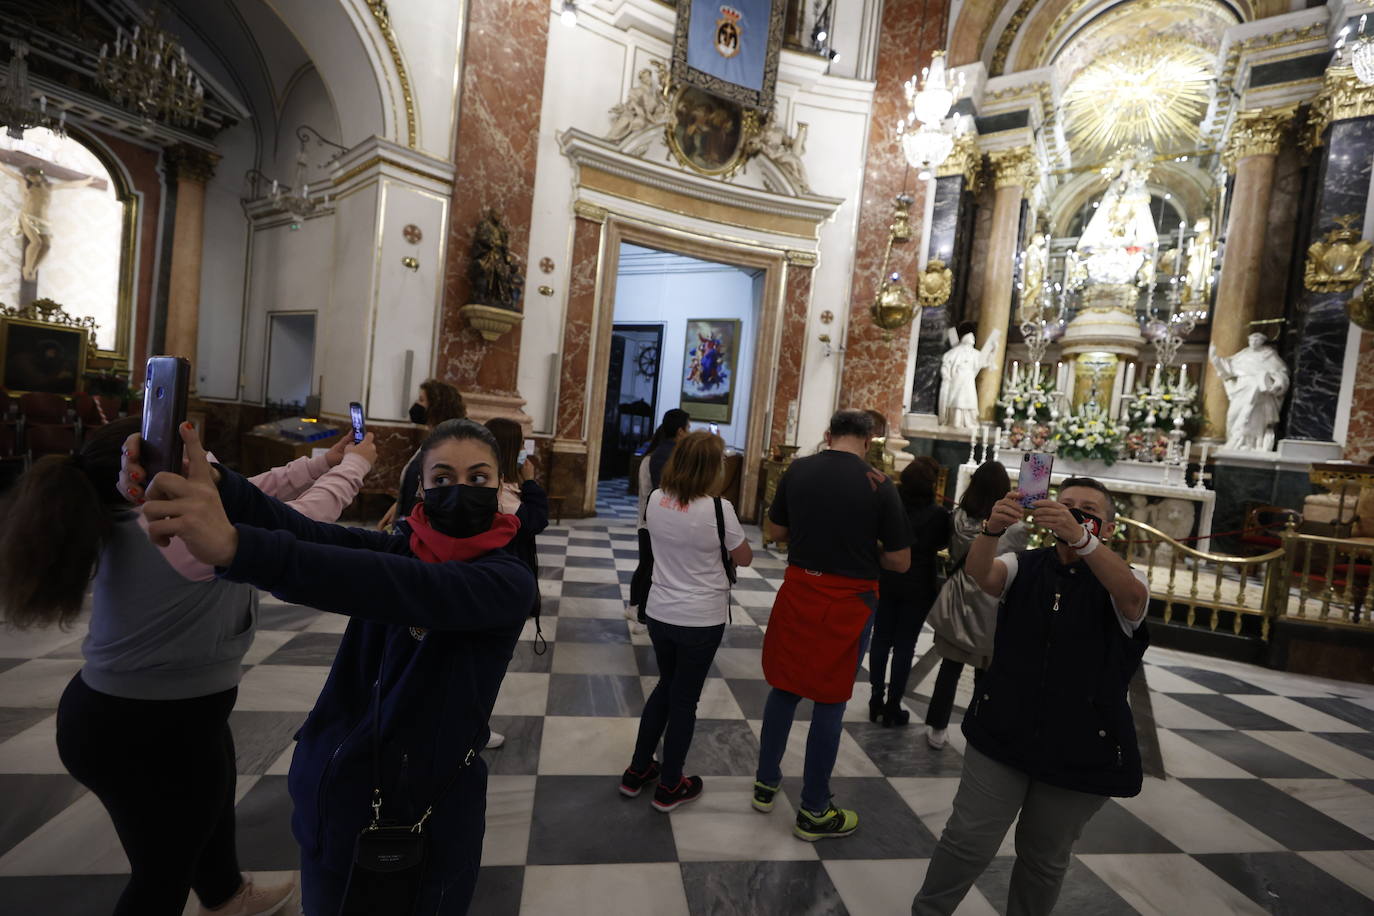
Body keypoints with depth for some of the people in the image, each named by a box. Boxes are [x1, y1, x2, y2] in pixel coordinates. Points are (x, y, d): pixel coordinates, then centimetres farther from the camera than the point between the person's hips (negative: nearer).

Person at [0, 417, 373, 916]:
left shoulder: (133, 520, -4)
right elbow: (303, 518, -23)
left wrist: (323, 462, 7)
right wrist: (354, 464, -6)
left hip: (168, 711, 10)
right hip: (142, 733, -10)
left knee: (210, 804, 33)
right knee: (165, 869, 15)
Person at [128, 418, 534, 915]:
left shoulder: (508, 579, -17)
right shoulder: (397, 548, -3)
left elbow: (405, 588, -35)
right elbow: (307, 533, -21)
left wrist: (236, 546, -44)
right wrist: (215, 485, -41)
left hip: (430, 819, -3)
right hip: (335, 800, 4)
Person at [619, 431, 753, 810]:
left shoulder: (655, 500, -5)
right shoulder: (718, 508, -20)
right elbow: (744, 558, -6)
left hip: (660, 614, 5)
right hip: (702, 620, -5)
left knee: (665, 687, 24)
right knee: (684, 699, 12)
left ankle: (637, 771, 36)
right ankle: (669, 787, 29)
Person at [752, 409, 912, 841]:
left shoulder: (797, 470, -3)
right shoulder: (879, 485, -12)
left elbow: (776, 532, 7)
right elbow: (900, 561, -7)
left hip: (799, 590, 3)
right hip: (849, 600, -3)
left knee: (784, 688, 18)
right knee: (829, 703, 10)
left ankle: (766, 782, 34)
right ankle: (813, 811, 25)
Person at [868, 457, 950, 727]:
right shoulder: (938, 514, -13)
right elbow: (941, 544, 5)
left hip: (887, 581, 2)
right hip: (918, 586, -2)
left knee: (881, 640, 12)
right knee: (905, 645, 6)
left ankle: (876, 700, 20)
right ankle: (892, 707, 13)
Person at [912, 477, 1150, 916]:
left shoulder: (1121, 583, -3)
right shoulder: (1024, 567, 1)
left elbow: (1133, 596, -28)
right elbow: (979, 572, -20)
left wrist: (1079, 537, -44)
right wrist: (993, 529, -41)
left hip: (1082, 751, 0)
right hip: (1003, 733, 1)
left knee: (1045, 857, 16)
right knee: (968, 841, 4)